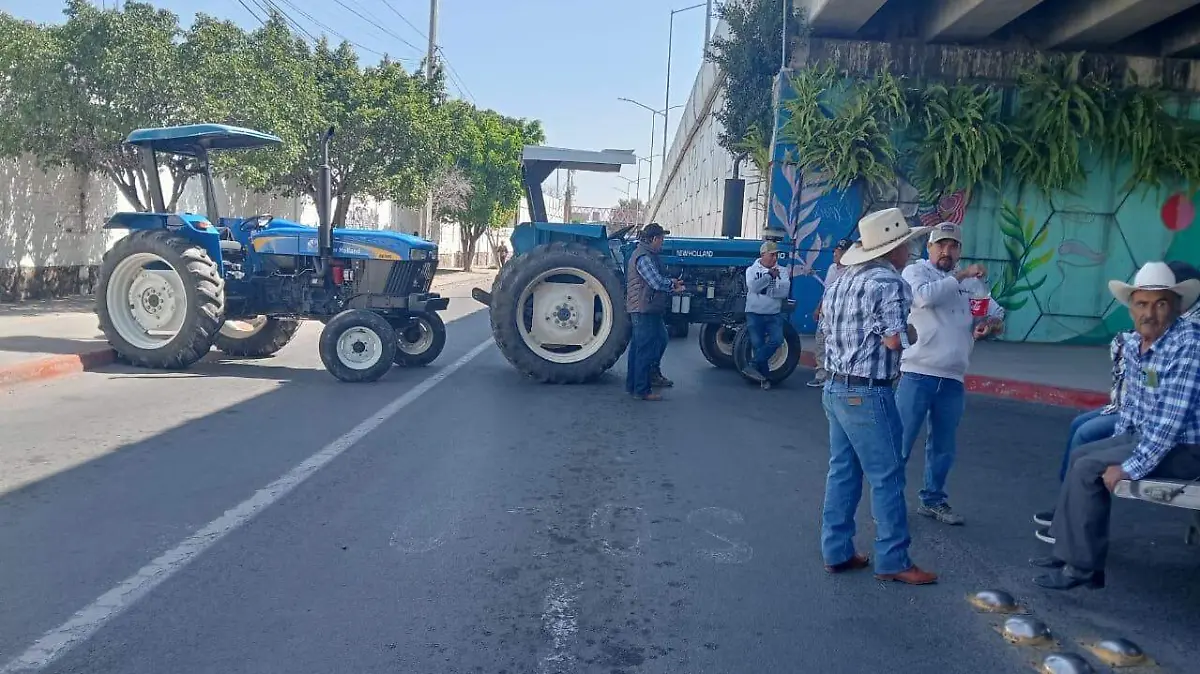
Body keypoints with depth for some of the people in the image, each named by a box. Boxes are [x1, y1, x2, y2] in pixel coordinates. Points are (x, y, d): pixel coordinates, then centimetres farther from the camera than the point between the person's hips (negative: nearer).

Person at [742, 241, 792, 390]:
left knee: (777, 339, -20)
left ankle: (753, 365, -11)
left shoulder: (782, 271, 4)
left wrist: (765, 291, -14)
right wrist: (769, 274, -20)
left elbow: (784, 292, -9)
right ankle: (765, 377, 8)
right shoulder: (752, 270, 2)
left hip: (774, 314, 1)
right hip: (754, 313, -1)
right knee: (758, 344, -3)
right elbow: (753, 287, -18)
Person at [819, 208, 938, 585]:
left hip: (835, 388, 9)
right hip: (867, 394, -9)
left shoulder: (841, 282, 13)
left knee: (842, 471, 13)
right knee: (887, 477, 1)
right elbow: (895, 339, -20)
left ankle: (836, 552, 19)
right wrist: (911, 332, -1)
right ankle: (892, 561, 9)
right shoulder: (888, 282, -14)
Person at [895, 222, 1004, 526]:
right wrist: (960, 275, -17)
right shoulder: (915, 271, 1)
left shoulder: (968, 282, 16)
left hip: (953, 378, 5)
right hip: (918, 374, -5)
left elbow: (997, 314, 17)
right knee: (901, 442, -3)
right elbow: (925, 296, -21)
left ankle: (932, 500, 26)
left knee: (943, 446, 12)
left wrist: (990, 324, -5)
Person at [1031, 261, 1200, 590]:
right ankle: (1068, 550, 17)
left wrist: (1131, 467, -24)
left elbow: (1169, 420, -28)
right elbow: (1132, 402, 18)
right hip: (1149, 436, 9)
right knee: (1080, 456, 13)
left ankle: (1084, 566, -5)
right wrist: (1117, 444, 15)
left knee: (1089, 469, -15)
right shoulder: (1133, 344, 3)